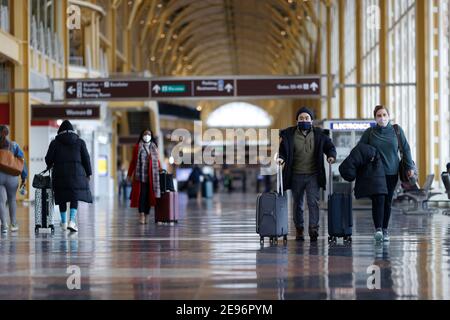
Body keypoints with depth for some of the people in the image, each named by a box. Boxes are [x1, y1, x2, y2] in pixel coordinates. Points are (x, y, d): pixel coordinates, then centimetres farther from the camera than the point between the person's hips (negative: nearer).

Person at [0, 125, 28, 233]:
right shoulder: (14, 145, 1)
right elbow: (21, 162, -1)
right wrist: (24, 177, 3)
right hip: (11, 177, 2)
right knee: (12, 200, 17)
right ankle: (13, 224, 25)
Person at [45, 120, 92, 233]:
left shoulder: (55, 143, 4)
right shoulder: (80, 142, 6)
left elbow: (48, 158, 3)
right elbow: (86, 158, 4)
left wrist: (49, 166, 25)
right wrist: (88, 173, 12)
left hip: (60, 173, 1)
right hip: (76, 173, 0)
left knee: (62, 198, 11)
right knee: (75, 197, 1)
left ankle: (64, 222, 20)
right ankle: (72, 221, -16)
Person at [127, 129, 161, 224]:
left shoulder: (155, 148, 14)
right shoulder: (137, 147, 5)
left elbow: (157, 162, 15)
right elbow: (133, 162, 5)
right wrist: (130, 175, 1)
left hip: (152, 177, 3)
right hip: (140, 176, -3)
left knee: (149, 195, 3)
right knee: (141, 195, -10)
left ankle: (147, 215, 9)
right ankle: (142, 215, -14)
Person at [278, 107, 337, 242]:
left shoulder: (319, 134, 4)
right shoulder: (289, 134, 2)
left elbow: (330, 147, 9)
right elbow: (283, 150, 4)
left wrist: (331, 156, -11)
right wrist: (281, 158, -17)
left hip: (313, 175, -1)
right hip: (296, 176, 1)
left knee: (313, 202, -12)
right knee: (297, 204, 9)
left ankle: (314, 229, -16)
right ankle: (299, 230, 18)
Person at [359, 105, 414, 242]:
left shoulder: (397, 130, 3)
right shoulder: (369, 132, 0)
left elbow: (406, 149, 7)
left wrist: (410, 167, 3)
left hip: (392, 172, 2)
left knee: (388, 201, 5)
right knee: (378, 200, -15)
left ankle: (385, 229, 13)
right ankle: (378, 229, -18)